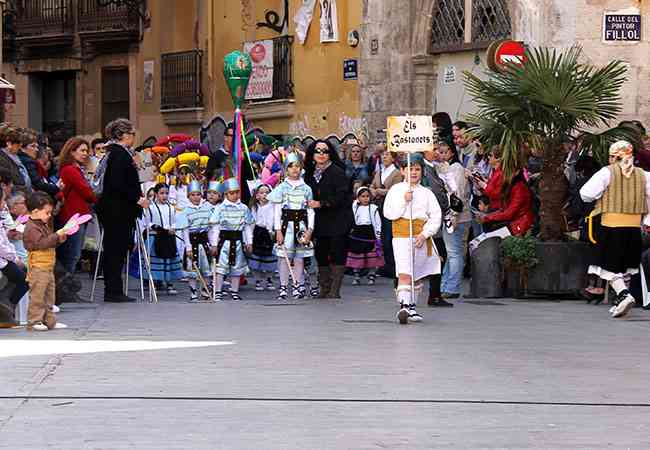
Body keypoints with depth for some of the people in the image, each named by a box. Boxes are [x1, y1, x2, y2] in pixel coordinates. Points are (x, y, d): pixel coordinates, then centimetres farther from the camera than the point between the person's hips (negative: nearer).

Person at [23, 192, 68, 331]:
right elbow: (41, 243, -26)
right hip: (38, 267, -10)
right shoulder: (31, 228, -14)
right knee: (37, 295, -9)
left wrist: (59, 240, 11)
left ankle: (49, 321, 18)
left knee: (49, 295, 13)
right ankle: (34, 321, -6)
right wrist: (56, 236, -23)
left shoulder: (44, 225, 19)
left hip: (48, 267, 10)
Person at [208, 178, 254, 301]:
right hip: (224, 240, -3)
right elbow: (215, 227, -4)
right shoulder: (220, 208, -4)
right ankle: (218, 292, -5)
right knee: (220, 266, -7)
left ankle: (234, 292, 18)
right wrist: (214, 244, -7)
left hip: (238, 240, 3)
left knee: (237, 267, 9)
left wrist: (249, 242, 7)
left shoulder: (244, 208, 5)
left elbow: (248, 226, 10)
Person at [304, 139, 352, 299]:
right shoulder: (310, 173, 12)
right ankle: (324, 290, 12)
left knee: (337, 253, -7)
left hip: (338, 221, -6)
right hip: (320, 221, 6)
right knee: (321, 254, 5)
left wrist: (321, 203, -21)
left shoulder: (337, 172, -7)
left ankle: (334, 290, -5)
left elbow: (341, 196, -16)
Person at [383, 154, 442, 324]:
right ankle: (404, 306, -25)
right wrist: (404, 201, -16)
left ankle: (412, 308, 24)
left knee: (417, 274, 12)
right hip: (401, 234, -3)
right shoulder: (395, 190, 4)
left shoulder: (427, 193, 8)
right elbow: (389, 213, -5)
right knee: (404, 273, -16)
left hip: (421, 236, 3)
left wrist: (424, 234, -9)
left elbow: (436, 216, 2)